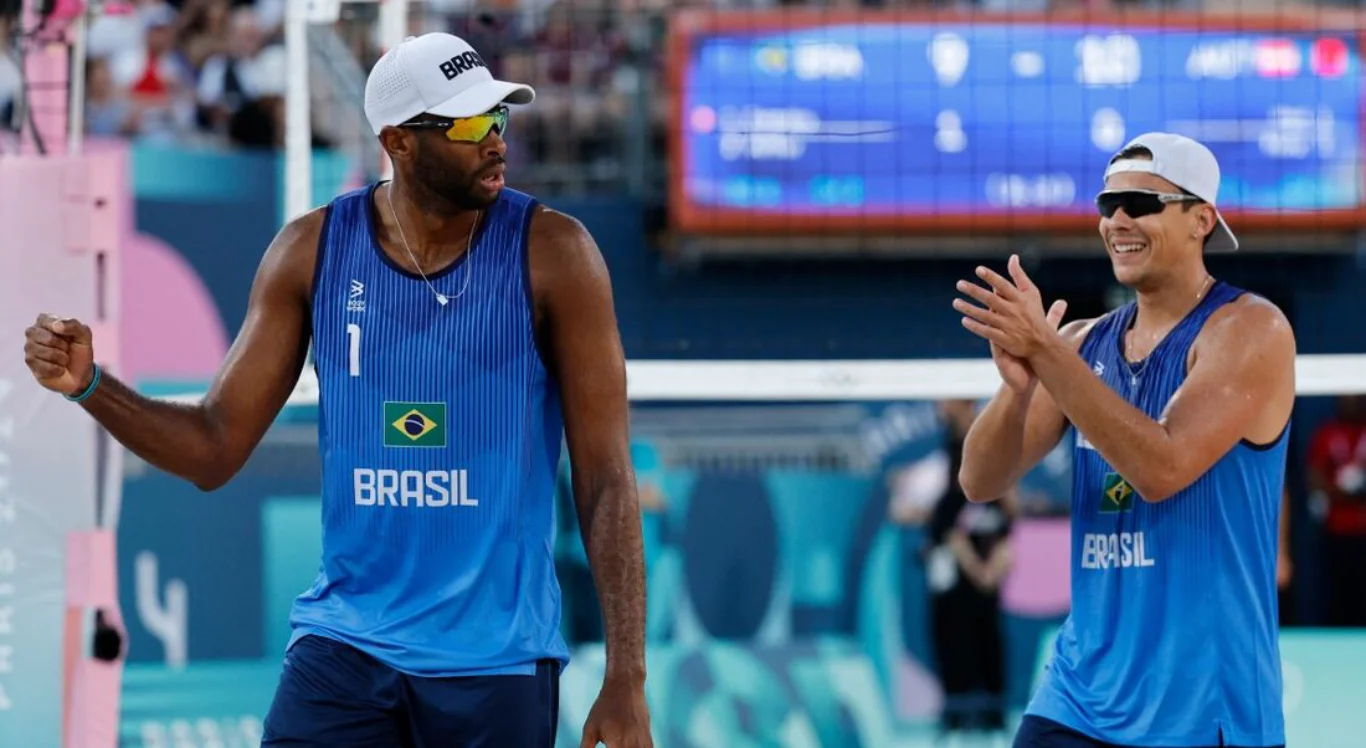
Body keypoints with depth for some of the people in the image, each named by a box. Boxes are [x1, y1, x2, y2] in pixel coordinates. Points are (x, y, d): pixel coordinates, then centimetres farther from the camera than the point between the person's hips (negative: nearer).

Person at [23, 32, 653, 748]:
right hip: (344, 646, 2)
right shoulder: (313, 251, 1)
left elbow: (605, 478, -6)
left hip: (497, 661, -2)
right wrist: (89, 385, -12)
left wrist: (626, 678, -11)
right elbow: (216, 448, 6)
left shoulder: (551, 253, -7)